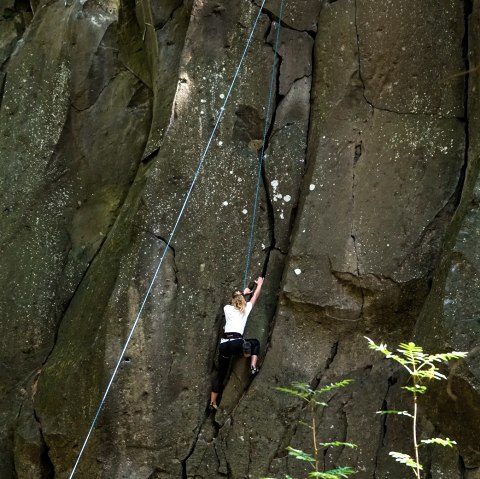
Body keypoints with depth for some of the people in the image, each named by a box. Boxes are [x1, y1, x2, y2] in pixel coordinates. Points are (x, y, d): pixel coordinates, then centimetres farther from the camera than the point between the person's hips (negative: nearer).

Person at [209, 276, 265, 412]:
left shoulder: (227, 308, 17)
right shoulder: (246, 308, 13)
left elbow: (234, 300, 42)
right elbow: (255, 296, 30)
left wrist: (243, 293, 55)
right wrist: (259, 284, 46)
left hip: (224, 345, 3)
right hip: (237, 343, -3)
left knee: (221, 374, 14)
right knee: (256, 343, 27)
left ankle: (212, 403, 14)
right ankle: (253, 368, 10)